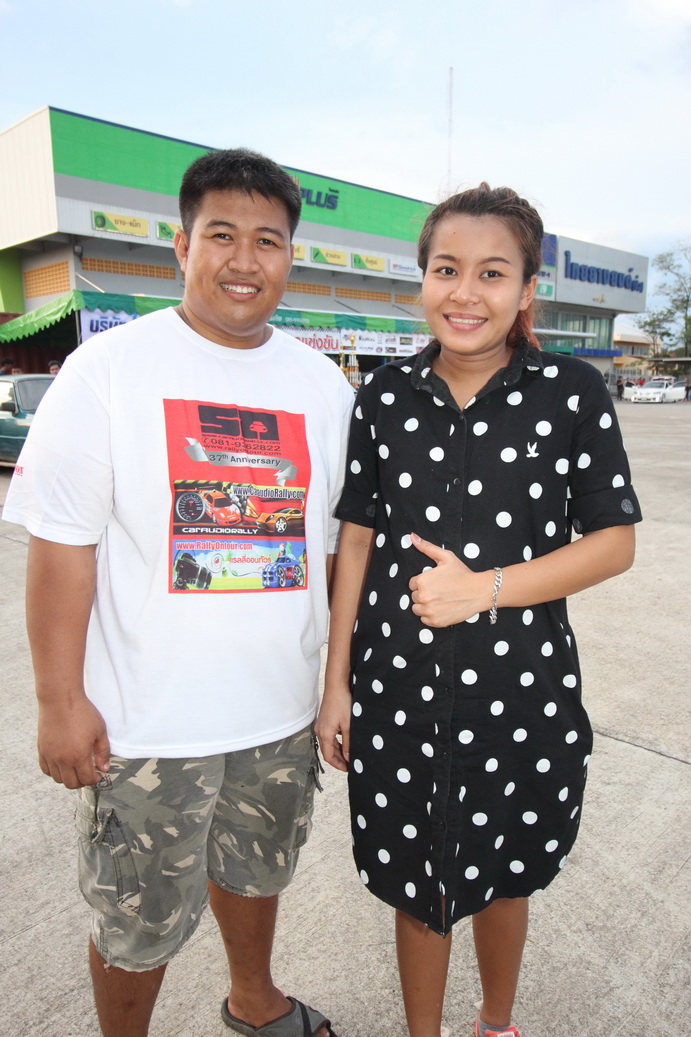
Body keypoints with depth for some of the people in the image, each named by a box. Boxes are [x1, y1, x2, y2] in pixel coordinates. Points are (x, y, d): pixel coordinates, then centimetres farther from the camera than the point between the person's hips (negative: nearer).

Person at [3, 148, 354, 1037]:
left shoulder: (322, 385, 2)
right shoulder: (107, 369, -10)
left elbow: (338, 539, 7)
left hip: (282, 712, 5)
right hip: (145, 723, -4)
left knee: (255, 870, 27)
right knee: (139, 925, 14)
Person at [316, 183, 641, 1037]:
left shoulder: (571, 392, -6)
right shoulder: (385, 396, -1)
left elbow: (615, 542, -5)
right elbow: (356, 541, 2)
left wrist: (485, 589, -18)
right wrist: (336, 681, 2)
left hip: (522, 689, 0)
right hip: (397, 687, 1)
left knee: (501, 878, 21)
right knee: (416, 883, 17)